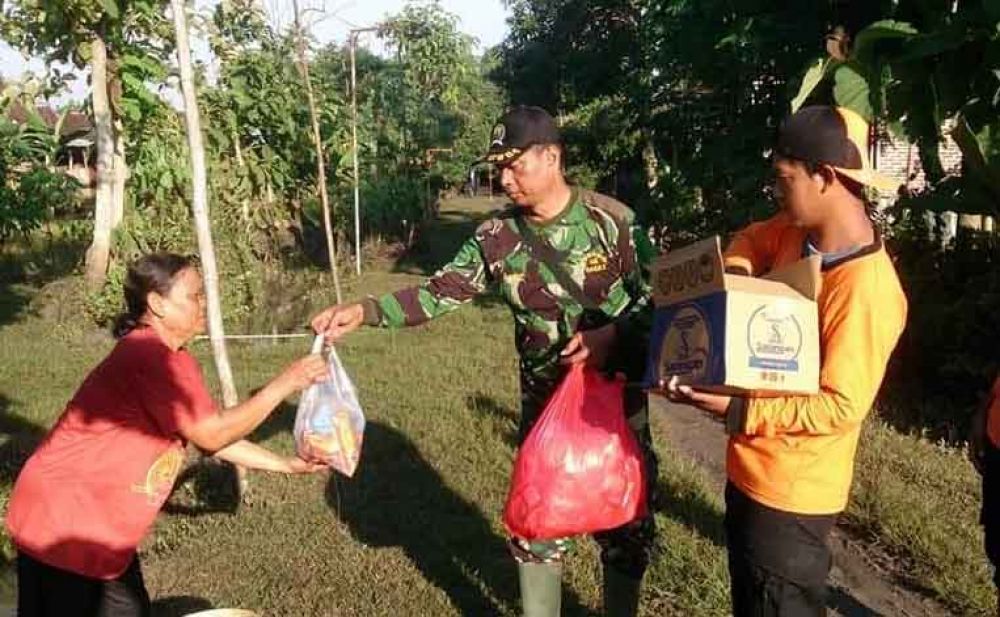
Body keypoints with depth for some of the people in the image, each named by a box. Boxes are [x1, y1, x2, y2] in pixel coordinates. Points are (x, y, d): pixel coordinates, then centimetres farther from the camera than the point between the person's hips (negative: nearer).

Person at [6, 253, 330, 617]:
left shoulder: (164, 357, 10)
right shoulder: (150, 355, -24)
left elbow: (212, 434, 11)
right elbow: (212, 434, -23)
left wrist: (286, 465, 7)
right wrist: (283, 385, -18)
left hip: (100, 526, 10)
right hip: (61, 522, -10)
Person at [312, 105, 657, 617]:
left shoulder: (611, 220, -12)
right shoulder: (496, 238, -5)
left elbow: (656, 299, -9)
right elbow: (438, 293, -8)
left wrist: (612, 335, -26)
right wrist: (363, 311, -20)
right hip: (545, 402, 2)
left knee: (624, 522, 11)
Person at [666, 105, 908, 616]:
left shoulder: (866, 289, -28)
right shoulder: (797, 233, -3)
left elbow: (841, 406, -27)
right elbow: (751, 241, 19)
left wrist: (737, 411, -31)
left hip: (790, 494, -8)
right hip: (750, 470, 8)